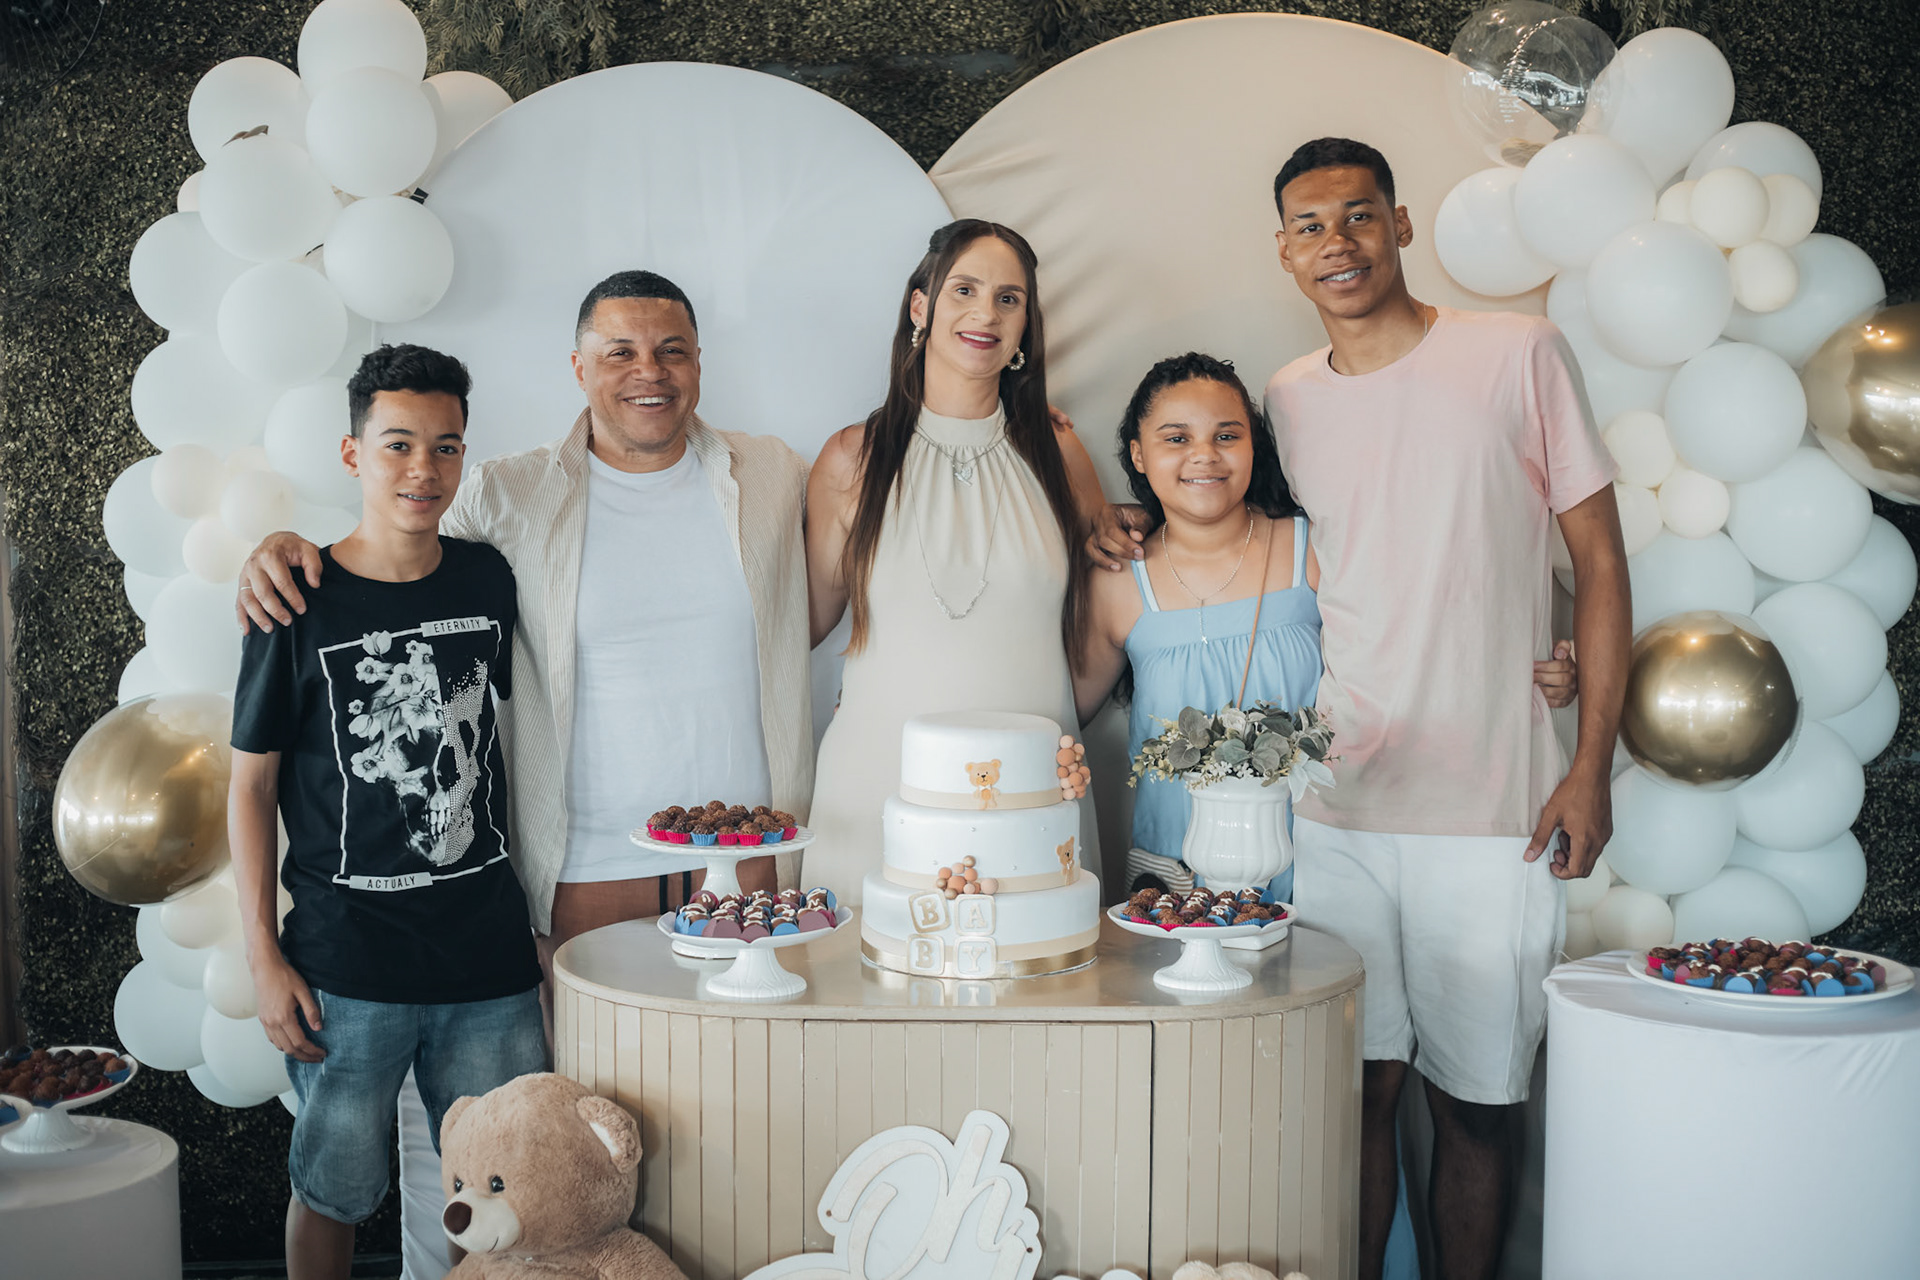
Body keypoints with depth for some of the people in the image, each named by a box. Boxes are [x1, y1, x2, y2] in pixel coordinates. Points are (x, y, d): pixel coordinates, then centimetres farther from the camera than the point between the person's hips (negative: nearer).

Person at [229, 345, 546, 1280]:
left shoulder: (488, 581, 4)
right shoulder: (298, 604, -7)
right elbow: (251, 787, -2)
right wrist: (264, 959, -6)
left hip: (489, 951, 3)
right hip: (347, 962, -3)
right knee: (332, 1191, 10)